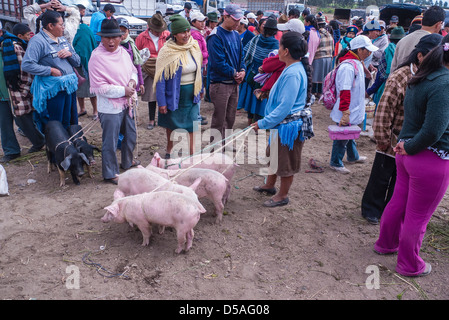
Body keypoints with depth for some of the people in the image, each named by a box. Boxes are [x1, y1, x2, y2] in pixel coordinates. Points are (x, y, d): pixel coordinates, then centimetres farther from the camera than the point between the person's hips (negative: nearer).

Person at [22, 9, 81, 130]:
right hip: (53, 90, -7)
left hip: (69, 87, 7)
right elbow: (27, 65, -19)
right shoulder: (38, 41, -10)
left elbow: (77, 62, 17)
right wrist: (51, 70, -17)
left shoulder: (62, 39, 15)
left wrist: (70, 54, -4)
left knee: (71, 122, 15)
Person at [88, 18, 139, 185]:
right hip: (110, 107, -8)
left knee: (131, 136, 22)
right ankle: (110, 174, 18)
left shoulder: (123, 51, 5)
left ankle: (127, 162, 46)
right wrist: (122, 91, -20)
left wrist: (133, 81, -4)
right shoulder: (97, 57, -17)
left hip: (127, 103, 8)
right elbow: (99, 87, -19)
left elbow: (133, 70, 19)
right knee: (110, 142, 2)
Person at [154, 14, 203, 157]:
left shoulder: (194, 47, -1)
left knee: (192, 127, 1)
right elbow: (161, 79, -13)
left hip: (191, 95, 3)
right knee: (171, 124, 14)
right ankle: (169, 151, 34)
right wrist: (161, 102, -15)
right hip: (174, 95, -3)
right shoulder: (167, 52, -15)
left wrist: (200, 89, 16)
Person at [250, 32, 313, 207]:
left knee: (286, 162, 7)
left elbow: (285, 107, -27)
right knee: (274, 155, 24)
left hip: (289, 125, -10)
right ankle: (269, 185, 44)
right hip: (281, 123, 10)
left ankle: (283, 195, 25)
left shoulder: (293, 74, -25)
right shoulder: (292, 69, 7)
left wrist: (263, 123, -23)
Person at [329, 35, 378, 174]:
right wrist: (345, 113, -30)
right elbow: (344, 91, -29)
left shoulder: (357, 63, 9)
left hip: (353, 111, 10)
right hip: (347, 112, -10)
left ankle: (353, 156, 44)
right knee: (342, 136, 4)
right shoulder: (348, 67, -25)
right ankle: (336, 163, 20)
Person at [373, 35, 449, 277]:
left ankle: (386, 244, 44)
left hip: (408, 155, 9)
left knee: (398, 203, 24)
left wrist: (406, 143, 5)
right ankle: (410, 265, 27)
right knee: (418, 216, 8)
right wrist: (410, 147, -13)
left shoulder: (421, 78, 5)